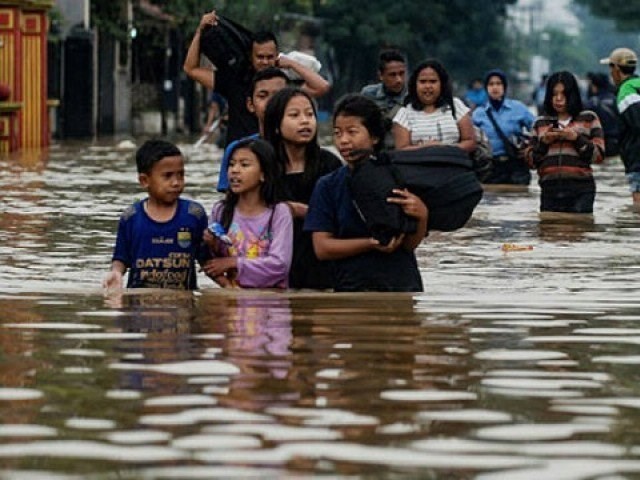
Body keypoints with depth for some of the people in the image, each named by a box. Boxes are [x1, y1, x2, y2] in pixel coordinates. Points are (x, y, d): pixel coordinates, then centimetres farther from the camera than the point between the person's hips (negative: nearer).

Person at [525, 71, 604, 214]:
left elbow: (598, 154, 3)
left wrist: (577, 138, -10)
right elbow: (531, 160, 14)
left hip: (580, 191, -2)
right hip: (550, 190, 2)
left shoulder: (588, 119, 10)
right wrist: (543, 142, -3)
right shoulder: (540, 123, 17)